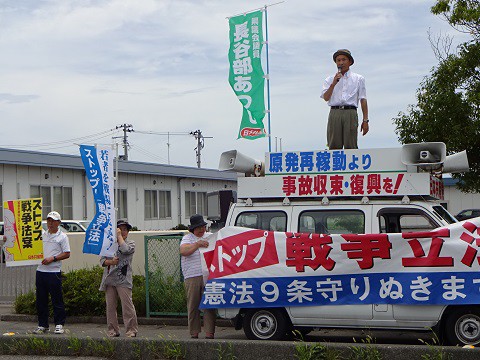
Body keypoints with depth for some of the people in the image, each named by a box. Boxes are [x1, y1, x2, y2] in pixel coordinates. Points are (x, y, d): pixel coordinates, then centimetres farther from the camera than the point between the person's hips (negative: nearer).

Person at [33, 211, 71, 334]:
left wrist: (52, 258, -14)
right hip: (41, 270, 5)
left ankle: (59, 324, 6)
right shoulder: (42, 234, 14)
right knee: (41, 300, 8)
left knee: (57, 299, -2)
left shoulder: (62, 236, -1)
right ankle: (42, 325, 15)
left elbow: (67, 254, -5)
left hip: (54, 272, -5)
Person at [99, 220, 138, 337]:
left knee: (127, 305, -10)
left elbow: (125, 249, -15)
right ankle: (112, 330, 14)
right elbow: (102, 260, 13)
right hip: (110, 279, 4)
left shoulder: (131, 243, 8)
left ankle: (131, 330, -4)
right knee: (110, 305, 5)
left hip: (123, 280, -4)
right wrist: (110, 262, -8)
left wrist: (119, 236, -3)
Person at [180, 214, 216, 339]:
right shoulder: (187, 238, 7)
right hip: (192, 278, -2)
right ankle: (194, 333, 10)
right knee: (193, 306, 2)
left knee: (209, 306, -2)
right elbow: (183, 251, -12)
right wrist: (197, 244, -24)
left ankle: (209, 333, 1)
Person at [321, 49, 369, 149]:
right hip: (335, 113, 1)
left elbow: (363, 100, 10)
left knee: (350, 147, -8)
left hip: (350, 113, -1)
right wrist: (334, 83, -6)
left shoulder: (359, 79, 16)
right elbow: (326, 98, 4)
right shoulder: (329, 80, 18)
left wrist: (365, 120, 3)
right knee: (334, 147, -5)